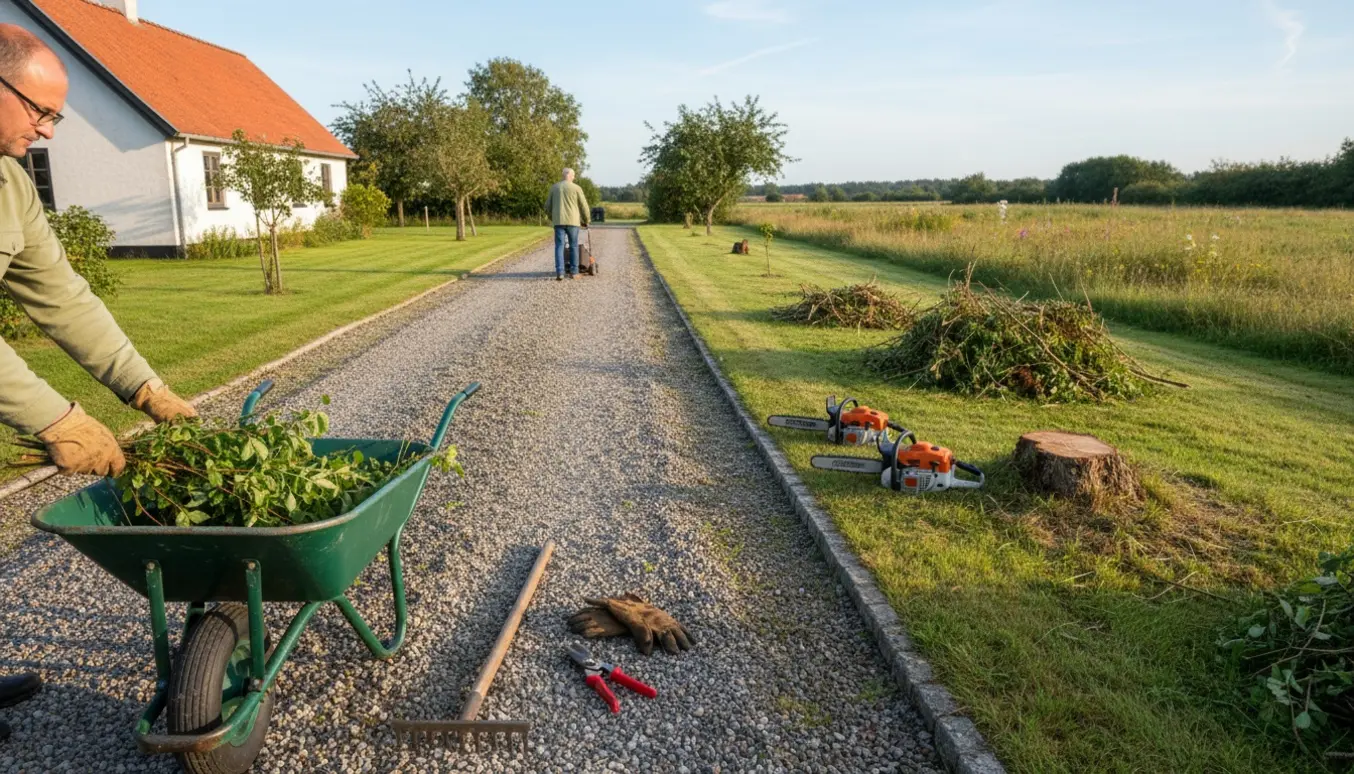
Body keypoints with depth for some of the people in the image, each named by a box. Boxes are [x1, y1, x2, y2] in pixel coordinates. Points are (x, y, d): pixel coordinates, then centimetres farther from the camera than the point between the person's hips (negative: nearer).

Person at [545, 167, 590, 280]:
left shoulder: (554, 187, 8)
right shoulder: (576, 188, -1)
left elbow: (548, 205, 15)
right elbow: (584, 206, 0)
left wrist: (551, 216, 34)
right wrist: (587, 221, 15)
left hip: (558, 221, 2)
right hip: (572, 221, -2)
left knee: (559, 246, 0)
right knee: (573, 246, 8)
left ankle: (559, 272, -11)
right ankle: (573, 272, 9)